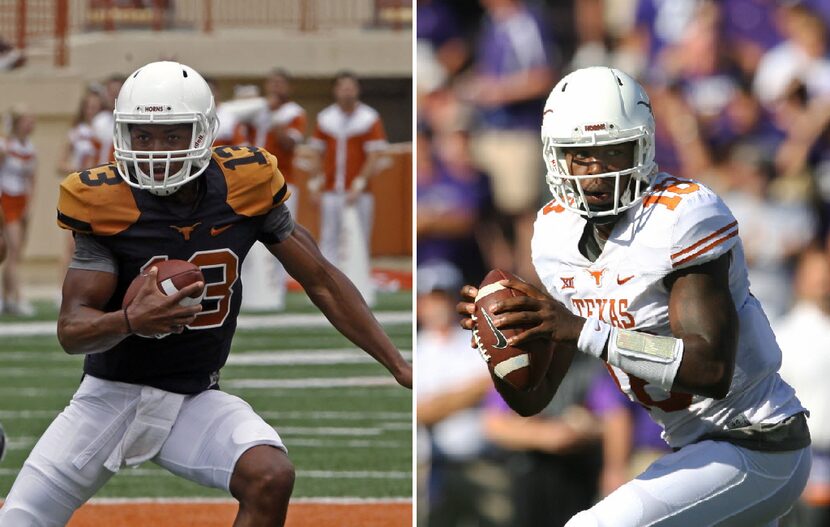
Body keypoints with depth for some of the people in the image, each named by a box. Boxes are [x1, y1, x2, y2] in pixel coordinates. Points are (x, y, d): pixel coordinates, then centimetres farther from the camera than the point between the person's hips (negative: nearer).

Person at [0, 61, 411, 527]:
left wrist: (399, 366, -2)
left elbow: (322, 281, 1)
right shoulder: (107, 203, -15)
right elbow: (72, 330, -17)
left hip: (195, 401, 1)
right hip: (111, 395, -1)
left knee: (271, 478, -27)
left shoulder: (244, 186, -9)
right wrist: (131, 321, -39)